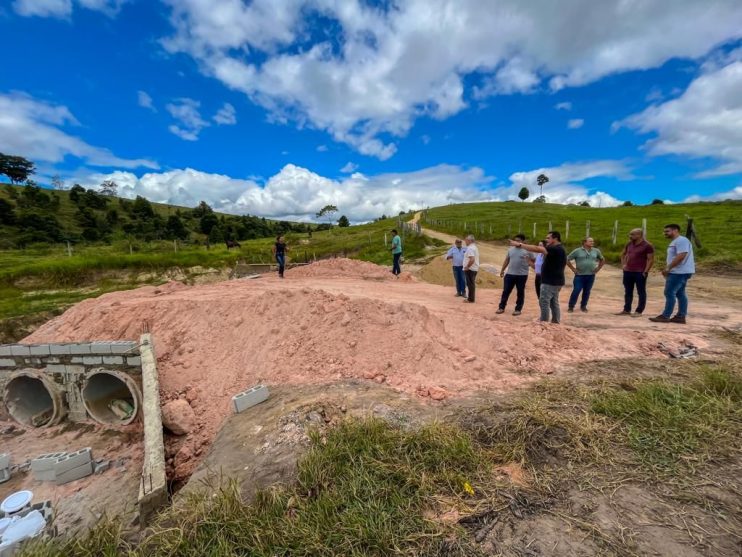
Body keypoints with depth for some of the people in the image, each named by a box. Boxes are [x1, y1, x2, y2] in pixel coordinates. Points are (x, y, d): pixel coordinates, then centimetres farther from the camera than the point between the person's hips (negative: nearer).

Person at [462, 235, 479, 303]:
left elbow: (472, 259, -29)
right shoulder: (475, 247, 15)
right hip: (474, 268, 10)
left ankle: (471, 299, 2)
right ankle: (471, 298, 22)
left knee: (470, 284, -4)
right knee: (472, 284, 15)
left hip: (470, 269, -10)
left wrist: (467, 267, -21)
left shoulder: (470, 248, -18)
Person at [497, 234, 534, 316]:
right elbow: (506, 260, 17)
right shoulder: (510, 249, 10)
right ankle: (501, 307, 13)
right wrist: (502, 270, 16)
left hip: (522, 275, -4)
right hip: (510, 274, 4)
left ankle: (518, 309, 15)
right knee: (506, 291, 5)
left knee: (520, 293, 6)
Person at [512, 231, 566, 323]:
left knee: (544, 302, -6)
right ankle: (556, 323, 22)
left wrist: (520, 244, -29)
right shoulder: (559, 249, 16)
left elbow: (537, 249, -28)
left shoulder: (555, 249, -18)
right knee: (554, 303, 15)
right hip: (555, 281, 10)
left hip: (550, 282, -10)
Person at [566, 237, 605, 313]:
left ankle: (583, 306, 22)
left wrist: (598, 268, 12)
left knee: (587, 292, 9)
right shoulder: (577, 251, -5)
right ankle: (571, 306, 5)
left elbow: (602, 260, 23)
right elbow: (567, 259, -1)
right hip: (579, 275, -3)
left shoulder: (596, 251, 7)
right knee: (576, 291, -6)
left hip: (591, 275, 4)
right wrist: (573, 269, -5)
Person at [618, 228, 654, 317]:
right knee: (628, 292, 11)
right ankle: (626, 310, 18)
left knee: (641, 293, 3)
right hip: (627, 272, 6)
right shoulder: (629, 244, 8)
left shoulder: (647, 246, -9)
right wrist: (623, 264, 12)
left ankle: (639, 311, 7)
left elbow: (651, 260, -11)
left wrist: (645, 271, -15)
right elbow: (623, 254, 24)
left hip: (640, 273, -6)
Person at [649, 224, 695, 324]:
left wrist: (668, 268, -24)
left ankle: (665, 316, -7)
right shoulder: (675, 242, 18)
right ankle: (681, 317, 14)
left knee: (669, 293, -10)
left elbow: (681, 256, -25)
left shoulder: (681, 240, -15)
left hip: (680, 272, -11)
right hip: (679, 272, 11)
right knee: (680, 294, 10)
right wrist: (668, 269, 17)